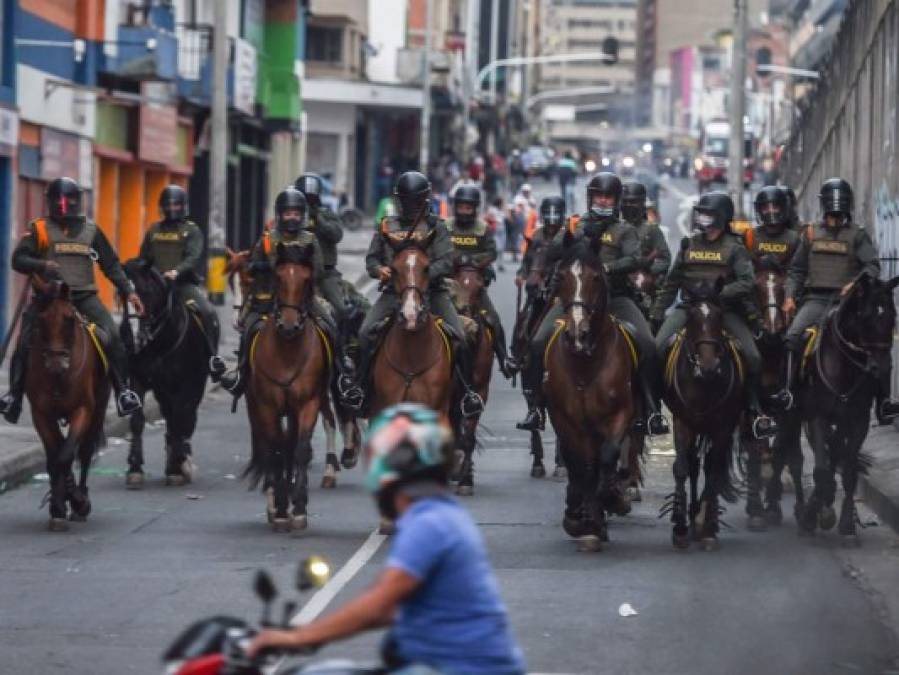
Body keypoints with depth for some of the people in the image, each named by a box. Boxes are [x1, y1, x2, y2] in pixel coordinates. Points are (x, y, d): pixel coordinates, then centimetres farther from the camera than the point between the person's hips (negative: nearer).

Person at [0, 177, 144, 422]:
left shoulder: (91, 230, 13)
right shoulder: (39, 229, 7)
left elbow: (111, 265, 16)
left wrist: (128, 291, 6)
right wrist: (42, 265, -20)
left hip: (84, 296, 1)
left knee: (112, 335, -17)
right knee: (25, 342, -13)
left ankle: (122, 390, -10)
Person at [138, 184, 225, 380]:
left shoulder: (191, 230, 4)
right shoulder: (154, 231, 16)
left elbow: (194, 257, -12)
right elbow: (144, 259, 19)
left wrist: (177, 271, -29)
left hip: (185, 283, -4)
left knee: (208, 312, -26)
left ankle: (213, 357, -20)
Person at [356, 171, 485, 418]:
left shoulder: (436, 227, 4)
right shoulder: (386, 227, 12)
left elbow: (446, 263, -6)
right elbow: (371, 258, 14)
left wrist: (424, 273, -24)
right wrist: (379, 269, -10)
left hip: (431, 290, -2)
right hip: (394, 290, 2)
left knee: (459, 337, -15)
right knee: (366, 333, -16)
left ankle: (468, 390, 2)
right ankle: (361, 385, -3)